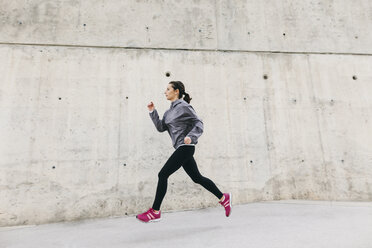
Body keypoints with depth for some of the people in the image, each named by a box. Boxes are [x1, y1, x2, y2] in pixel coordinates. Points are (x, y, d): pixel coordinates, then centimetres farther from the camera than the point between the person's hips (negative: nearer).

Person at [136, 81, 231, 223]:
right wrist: (152, 112, 5)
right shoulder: (170, 111, 18)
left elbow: (199, 123, -9)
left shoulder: (183, 106, -7)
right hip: (181, 148, 9)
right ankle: (223, 198, 27)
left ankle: (155, 212, 7)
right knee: (197, 178, 14)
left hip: (185, 147, -9)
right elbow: (161, 128, 11)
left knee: (163, 175, -7)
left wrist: (190, 136, -25)